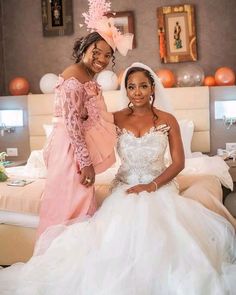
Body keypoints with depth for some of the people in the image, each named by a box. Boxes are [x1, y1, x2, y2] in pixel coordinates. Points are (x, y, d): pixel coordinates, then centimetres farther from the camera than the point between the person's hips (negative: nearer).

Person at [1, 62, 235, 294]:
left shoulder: (167, 120, 2)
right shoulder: (117, 119, 5)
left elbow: (178, 162, 0)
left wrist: (152, 186, -13)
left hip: (159, 186, 0)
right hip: (125, 187, 1)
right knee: (122, 227, -29)